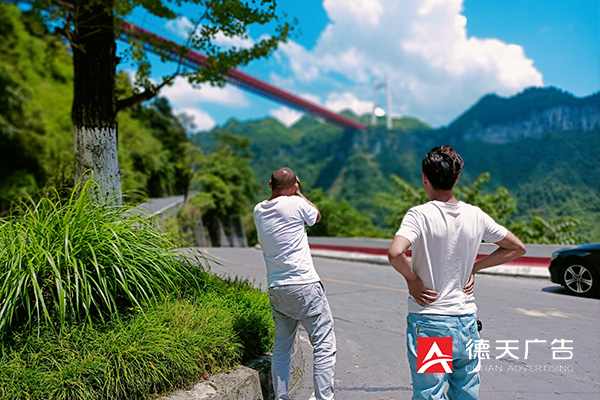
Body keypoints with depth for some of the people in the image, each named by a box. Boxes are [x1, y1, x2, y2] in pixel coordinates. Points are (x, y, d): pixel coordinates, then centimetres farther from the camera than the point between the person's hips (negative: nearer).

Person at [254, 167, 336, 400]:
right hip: (304, 285, -6)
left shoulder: (259, 210, 8)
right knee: (324, 345, 2)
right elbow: (316, 216, 13)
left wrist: (278, 188, 24)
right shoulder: (296, 204, -8)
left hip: (276, 289, 6)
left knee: (281, 348, 16)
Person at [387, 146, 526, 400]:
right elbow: (517, 248, 12)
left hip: (428, 323, -4)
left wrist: (412, 280, -12)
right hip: (467, 321, 5)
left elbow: (395, 253, -30)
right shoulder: (476, 215, 0)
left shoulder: (420, 215, -14)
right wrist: (474, 268, 9)